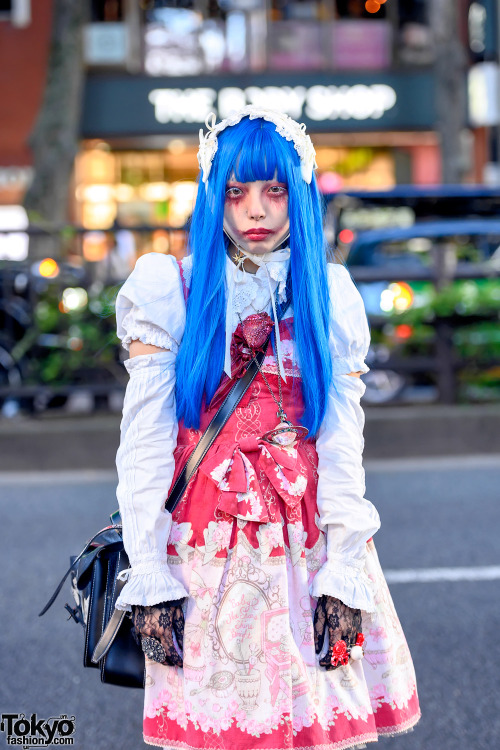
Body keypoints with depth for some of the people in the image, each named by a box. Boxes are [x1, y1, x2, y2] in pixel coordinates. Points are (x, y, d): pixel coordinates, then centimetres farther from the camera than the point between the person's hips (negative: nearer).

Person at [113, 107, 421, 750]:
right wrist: (149, 578, -9)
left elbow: (342, 442, 2)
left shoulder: (330, 298, 6)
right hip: (203, 548, -1)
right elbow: (144, 442, -3)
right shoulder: (169, 291, 0)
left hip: (307, 547, 2)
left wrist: (343, 577, -5)